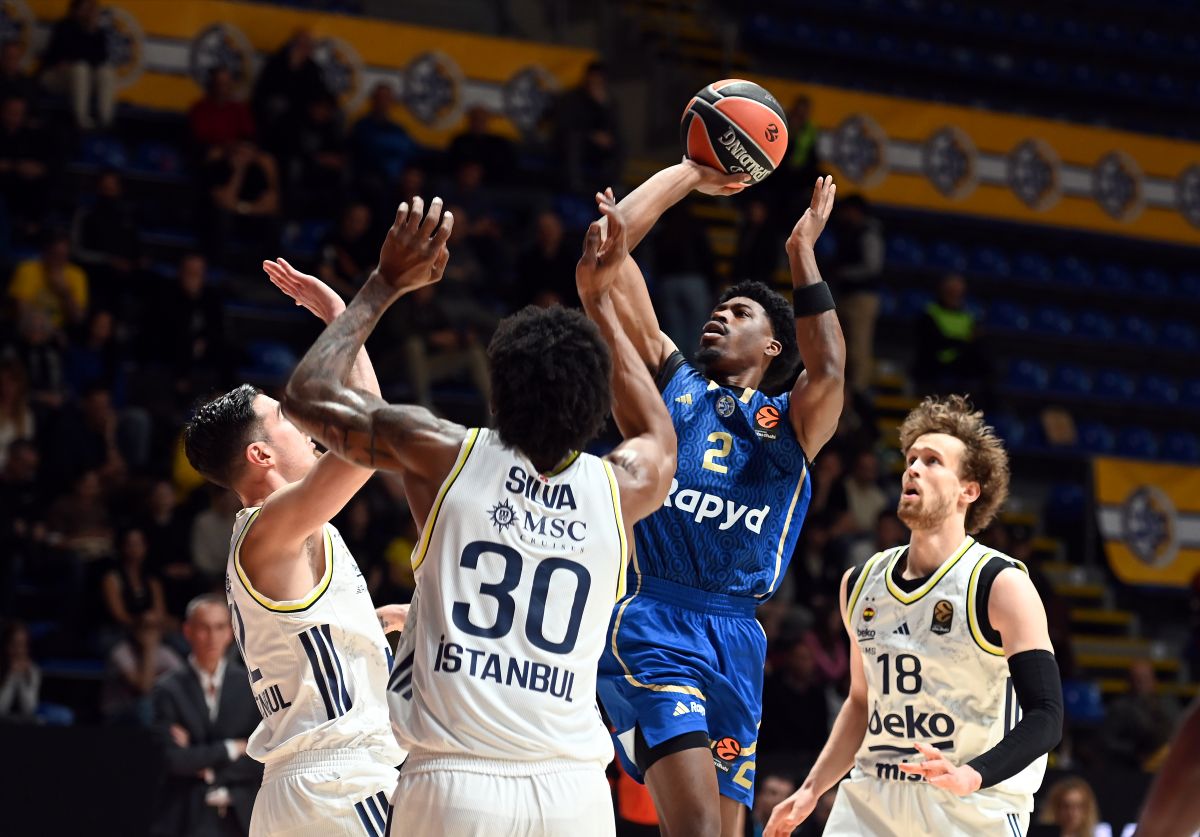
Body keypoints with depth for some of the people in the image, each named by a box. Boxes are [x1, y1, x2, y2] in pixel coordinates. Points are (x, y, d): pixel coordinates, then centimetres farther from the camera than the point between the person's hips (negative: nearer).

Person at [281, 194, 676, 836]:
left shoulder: (441, 454, -1)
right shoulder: (619, 488, 5)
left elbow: (307, 394, 14)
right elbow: (659, 439, 32)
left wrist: (387, 284, 23)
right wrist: (600, 303, 35)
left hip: (454, 784, -2)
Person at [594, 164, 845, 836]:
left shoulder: (790, 422, 16)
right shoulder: (671, 379, 15)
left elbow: (829, 370, -8)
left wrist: (803, 252, -2)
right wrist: (690, 174, 16)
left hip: (735, 636, 3)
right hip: (650, 621, -3)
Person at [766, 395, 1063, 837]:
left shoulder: (1003, 586, -10)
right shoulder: (860, 585, 9)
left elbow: (1045, 717, -15)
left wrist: (973, 776, -31)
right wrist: (811, 790, 14)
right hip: (872, 800, 5)